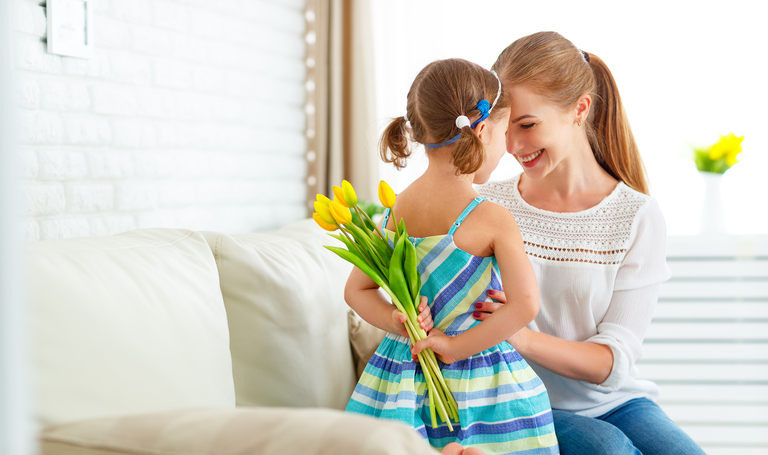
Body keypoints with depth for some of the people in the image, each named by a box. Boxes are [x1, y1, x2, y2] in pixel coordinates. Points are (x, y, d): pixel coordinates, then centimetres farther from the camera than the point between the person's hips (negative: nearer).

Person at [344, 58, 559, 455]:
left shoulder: (394, 210, 4)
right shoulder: (493, 220, -12)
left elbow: (357, 291, 10)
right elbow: (525, 303, -21)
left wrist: (400, 324, -1)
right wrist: (460, 345, -13)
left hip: (406, 375, 5)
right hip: (480, 380, -5)